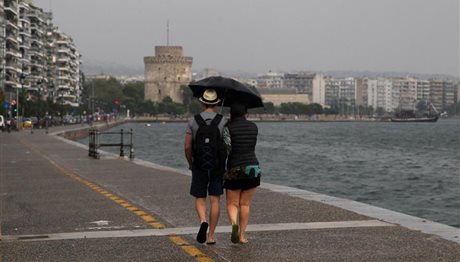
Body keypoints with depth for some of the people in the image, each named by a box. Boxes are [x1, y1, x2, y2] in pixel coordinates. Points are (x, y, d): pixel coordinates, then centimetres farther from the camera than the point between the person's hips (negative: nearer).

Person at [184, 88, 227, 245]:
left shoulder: (193, 121, -3)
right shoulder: (222, 121, -5)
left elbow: (187, 147, -4)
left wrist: (190, 163, 13)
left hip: (199, 166, 0)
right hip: (218, 167, 0)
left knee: (199, 199, 11)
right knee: (215, 201, 5)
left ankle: (203, 221, -19)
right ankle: (211, 236, 4)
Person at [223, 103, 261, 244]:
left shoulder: (229, 128, -6)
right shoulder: (254, 127, 6)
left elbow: (227, 147, -16)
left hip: (234, 170, -3)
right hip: (252, 168, 3)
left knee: (232, 204, 7)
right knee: (245, 204, 11)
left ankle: (234, 223, -21)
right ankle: (242, 235, 8)